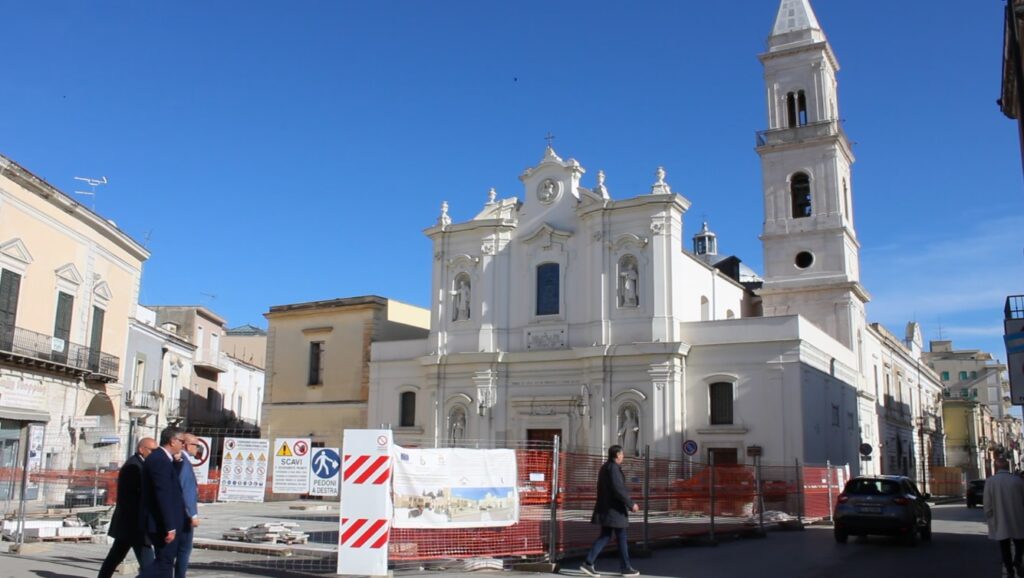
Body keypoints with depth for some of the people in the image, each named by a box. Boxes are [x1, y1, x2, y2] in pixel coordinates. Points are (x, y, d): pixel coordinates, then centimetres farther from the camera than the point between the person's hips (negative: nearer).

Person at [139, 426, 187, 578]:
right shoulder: (160, 461, -19)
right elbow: (163, 496, -23)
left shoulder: (160, 459, 13)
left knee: (165, 561, 13)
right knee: (164, 562, -5)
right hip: (163, 523, -10)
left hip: (163, 523, 10)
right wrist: (170, 527, -23)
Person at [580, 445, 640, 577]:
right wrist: (631, 504, -17)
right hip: (614, 509, -9)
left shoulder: (605, 467, 14)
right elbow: (618, 490, -24)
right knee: (622, 538, 2)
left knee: (605, 537, 8)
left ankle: (588, 563, 0)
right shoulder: (613, 468, -16)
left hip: (605, 508, 9)